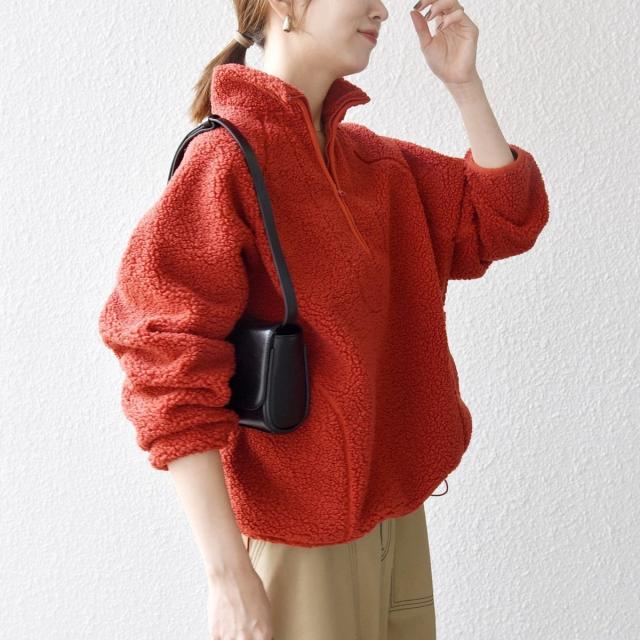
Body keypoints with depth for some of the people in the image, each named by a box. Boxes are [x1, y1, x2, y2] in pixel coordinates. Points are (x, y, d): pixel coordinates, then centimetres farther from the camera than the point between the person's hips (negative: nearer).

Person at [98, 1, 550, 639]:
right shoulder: (226, 160, -15)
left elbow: (503, 222, 8)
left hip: (396, 508, 7)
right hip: (301, 530, -7)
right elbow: (171, 372, -19)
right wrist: (228, 576, -22)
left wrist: (463, 82, -3)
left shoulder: (379, 161, 7)